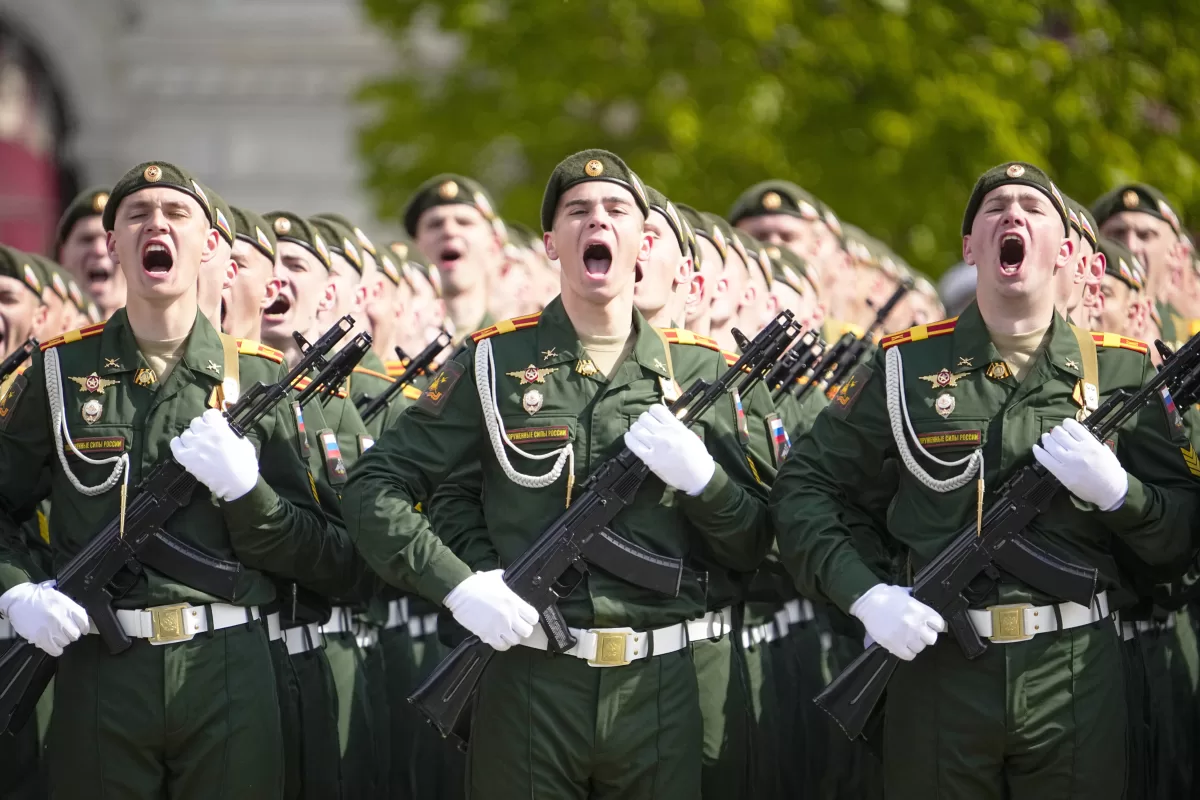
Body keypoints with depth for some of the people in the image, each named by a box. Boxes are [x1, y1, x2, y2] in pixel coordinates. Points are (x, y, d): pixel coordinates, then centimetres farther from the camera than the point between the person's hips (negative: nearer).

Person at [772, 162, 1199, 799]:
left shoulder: (1121, 370, 5)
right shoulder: (907, 365, 2)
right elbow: (803, 487, 4)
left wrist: (1117, 490, -14)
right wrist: (863, 593, -11)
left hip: (1077, 668, 1)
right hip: (935, 667, -1)